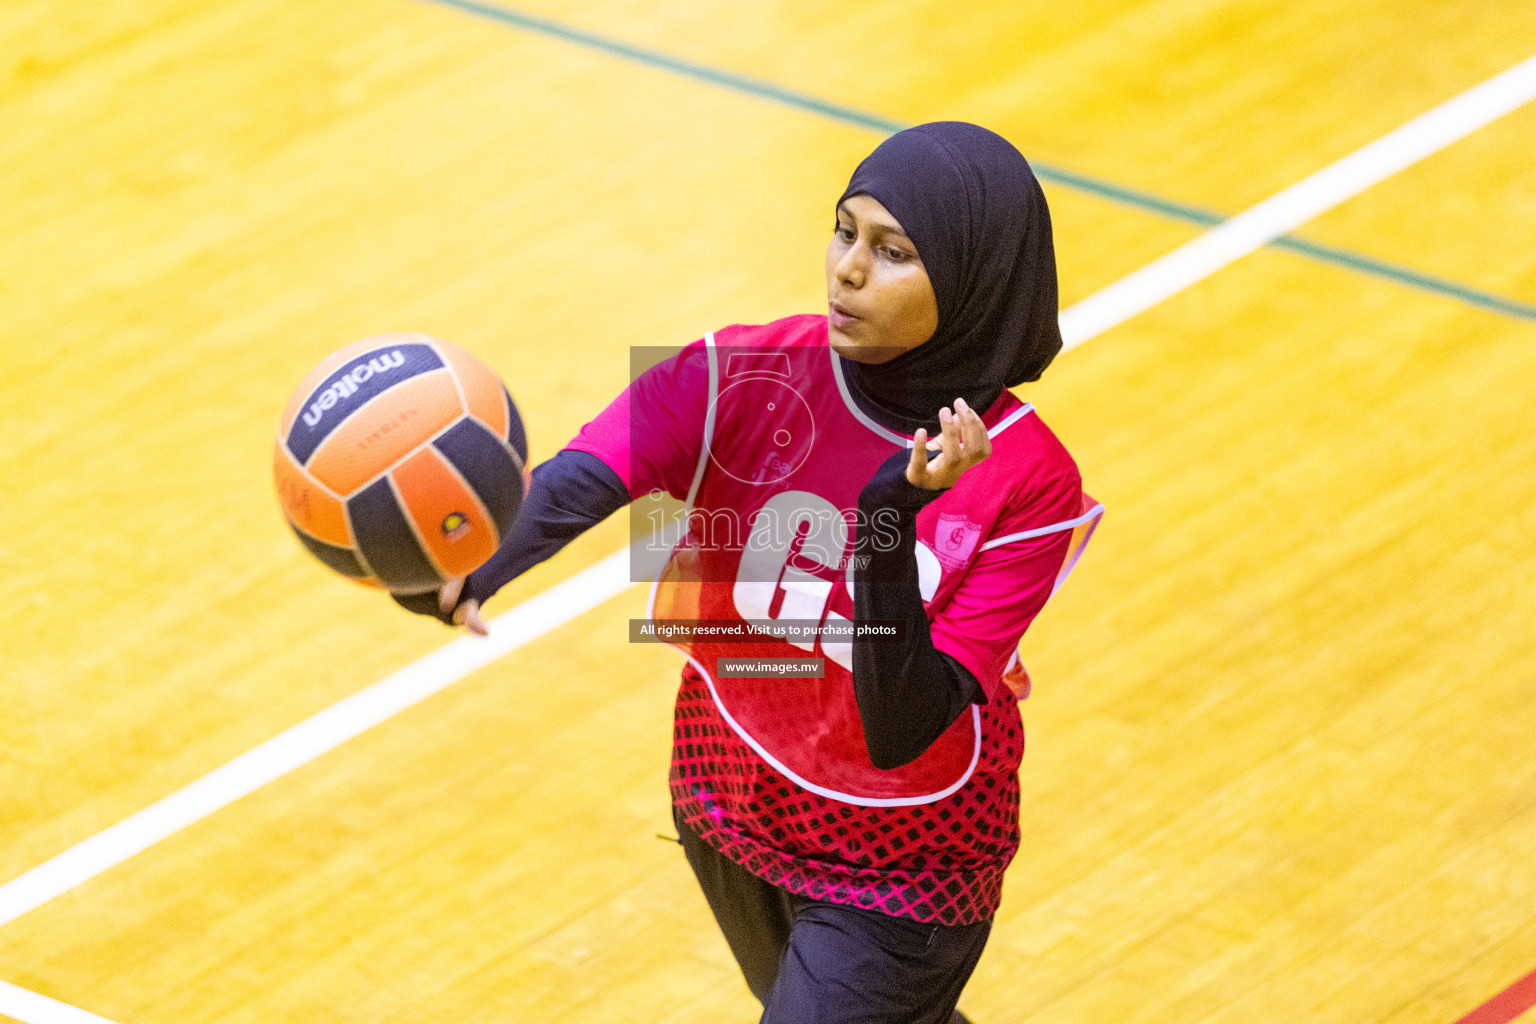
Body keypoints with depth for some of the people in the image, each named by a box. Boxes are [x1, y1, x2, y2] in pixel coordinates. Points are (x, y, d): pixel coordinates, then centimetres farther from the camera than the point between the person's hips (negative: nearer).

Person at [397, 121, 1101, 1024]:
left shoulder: (1027, 484, -24)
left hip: (899, 866, -4)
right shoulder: (740, 380, -19)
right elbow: (571, 485, -38)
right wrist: (466, 567, -60)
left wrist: (891, 523, -44)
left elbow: (900, 732, -30)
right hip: (732, 802, 4)